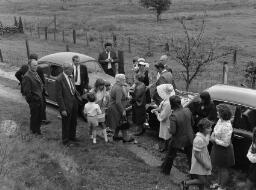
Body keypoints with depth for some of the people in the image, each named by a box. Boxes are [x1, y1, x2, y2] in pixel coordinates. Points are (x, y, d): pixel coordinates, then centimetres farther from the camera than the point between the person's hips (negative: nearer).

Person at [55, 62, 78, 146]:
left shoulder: (70, 76, 1)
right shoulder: (59, 80, -21)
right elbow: (59, 96, -19)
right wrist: (63, 109, -19)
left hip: (74, 103, 7)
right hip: (66, 105, -7)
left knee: (73, 122, 22)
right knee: (66, 123, 10)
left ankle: (72, 137, 43)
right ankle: (66, 140, 29)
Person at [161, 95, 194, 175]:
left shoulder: (173, 116, -30)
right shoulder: (187, 110, -12)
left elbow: (172, 131, -28)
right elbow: (192, 123, 2)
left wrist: (169, 129, -8)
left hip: (178, 140, -4)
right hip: (189, 138, 4)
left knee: (170, 155, 21)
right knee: (190, 156, 22)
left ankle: (165, 170, 41)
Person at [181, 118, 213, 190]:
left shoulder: (204, 136, 3)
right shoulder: (199, 139, -26)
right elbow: (196, 155, -24)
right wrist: (205, 165, -19)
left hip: (203, 162, 9)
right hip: (199, 165, -9)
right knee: (204, 181, -8)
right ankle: (186, 183, 7)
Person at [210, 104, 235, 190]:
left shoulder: (227, 126, -33)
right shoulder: (220, 120, -7)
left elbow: (226, 143, -28)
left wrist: (215, 140, -20)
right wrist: (213, 134, -6)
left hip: (224, 150, -9)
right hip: (217, 148, 9)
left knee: (223, 169, 14)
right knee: (219, 167, 27)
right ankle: (219, 183, 49)